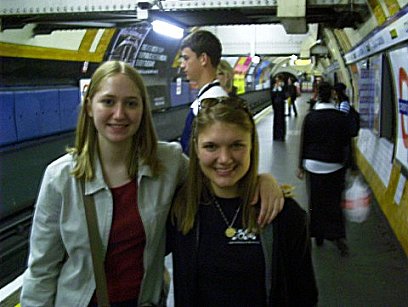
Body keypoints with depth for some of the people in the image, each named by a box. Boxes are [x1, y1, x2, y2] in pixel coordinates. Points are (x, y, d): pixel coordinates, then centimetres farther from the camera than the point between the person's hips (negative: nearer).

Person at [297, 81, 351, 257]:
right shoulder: (341, 117, -6)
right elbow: (346, 142, -2)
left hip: (313, 165, 0)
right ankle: (338, 237, -3)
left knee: (316, 201, 11)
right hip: (335, 165, 0)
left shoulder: (310, 117, -7)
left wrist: (300, 165, 4)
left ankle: (318, 235, 20)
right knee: (334, 201, 8)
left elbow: (303, 142, -3)